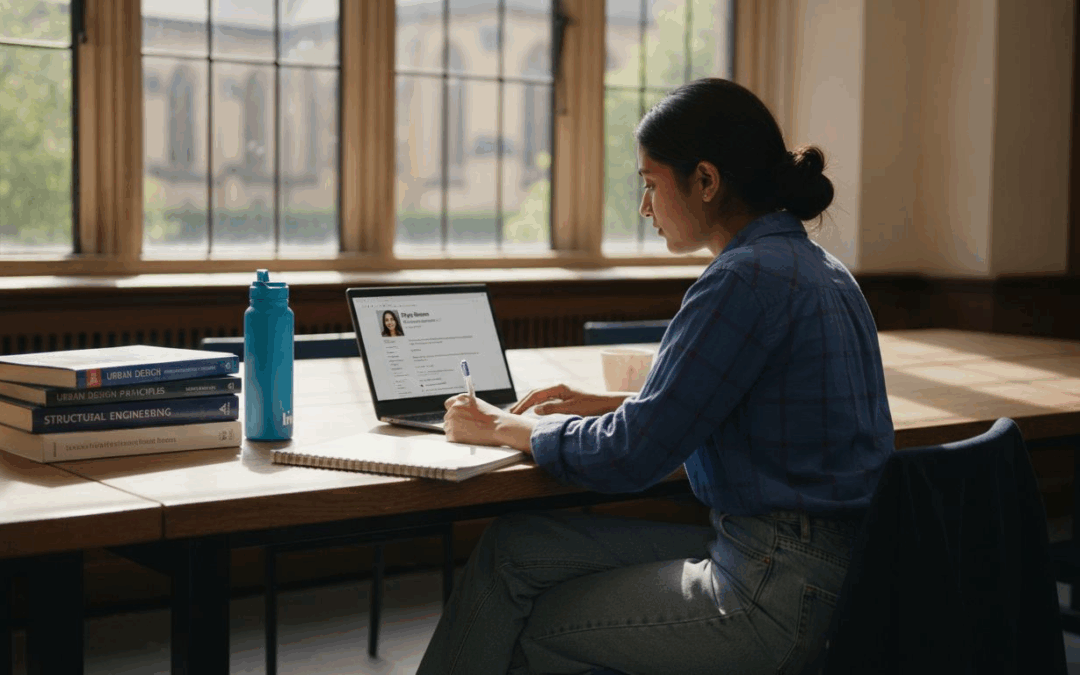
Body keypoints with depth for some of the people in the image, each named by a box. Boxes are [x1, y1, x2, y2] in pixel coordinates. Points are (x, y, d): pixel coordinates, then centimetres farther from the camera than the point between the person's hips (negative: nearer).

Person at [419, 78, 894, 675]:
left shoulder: (747, 279, -20)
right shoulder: (813, 266, 11)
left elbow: (631, 457, -17)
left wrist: (503, 428, -1)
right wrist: (607, 405, 18)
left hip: (782, 596, -9)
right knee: (514, 547, 10)